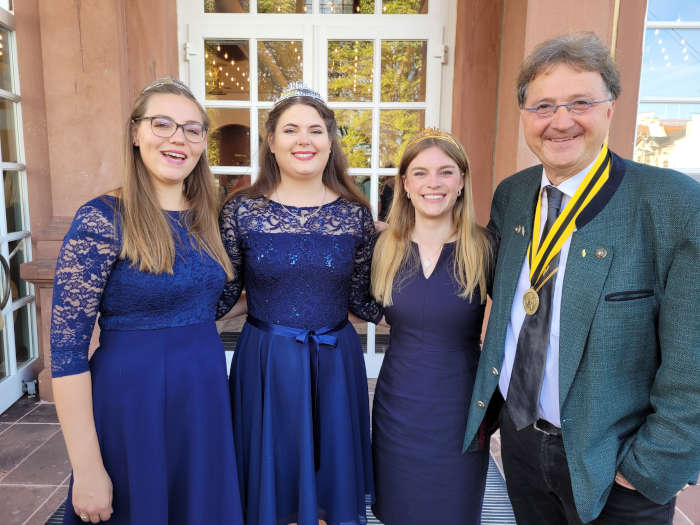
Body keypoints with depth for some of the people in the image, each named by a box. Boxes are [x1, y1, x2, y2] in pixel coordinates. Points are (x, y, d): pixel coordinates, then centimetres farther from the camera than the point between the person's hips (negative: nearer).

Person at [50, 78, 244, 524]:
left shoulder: (204, 218, 4)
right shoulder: (102, 220, -14)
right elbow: (67, 348, -15)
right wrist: (87, 469, -15)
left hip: (206, 399, 6)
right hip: (133, 401, -5)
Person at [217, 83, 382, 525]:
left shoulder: (355, 214, -3)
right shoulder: (241, 211, -6)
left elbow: (363, 300, 3)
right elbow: (222, 297, 0)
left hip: (335, 363, 1)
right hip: (265, 363, -1)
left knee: (335, 478, 17)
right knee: (269, 477, 16)